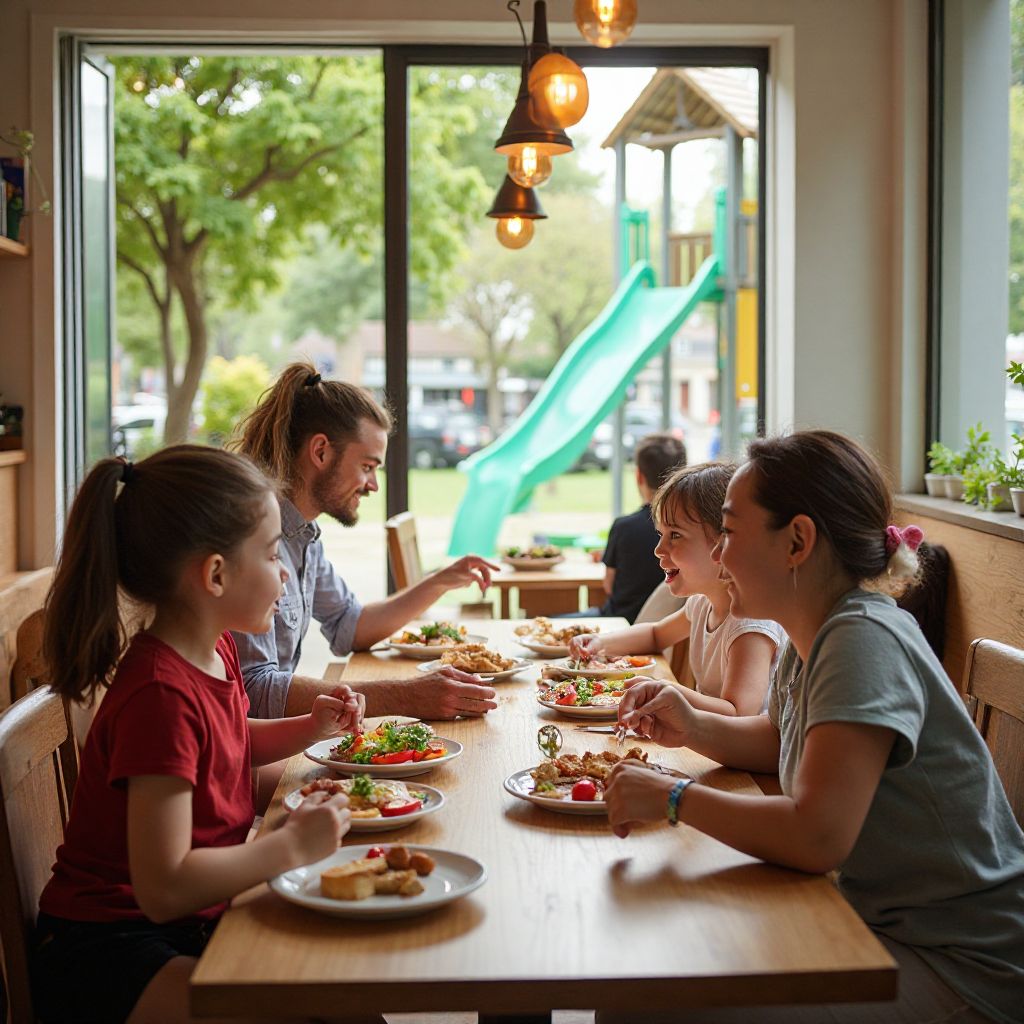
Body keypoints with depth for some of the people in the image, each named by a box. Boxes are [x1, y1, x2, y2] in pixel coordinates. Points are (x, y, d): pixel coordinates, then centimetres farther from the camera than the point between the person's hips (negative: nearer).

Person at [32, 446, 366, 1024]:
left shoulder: (217, 651, 3)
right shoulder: (161, 693, -26)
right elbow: (164, 888, -29)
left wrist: (311, 728, 9)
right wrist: (293, 846, -22)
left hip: (200, 917, 9)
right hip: (104, 953, -9)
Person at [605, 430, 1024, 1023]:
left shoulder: (863, 641, -25)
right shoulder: (812, 640, 3)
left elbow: (817, 835, -34)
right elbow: (781, 740, 24)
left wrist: (676, 798, -20)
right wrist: (693, 727, 4)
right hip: (881, 923, 9)